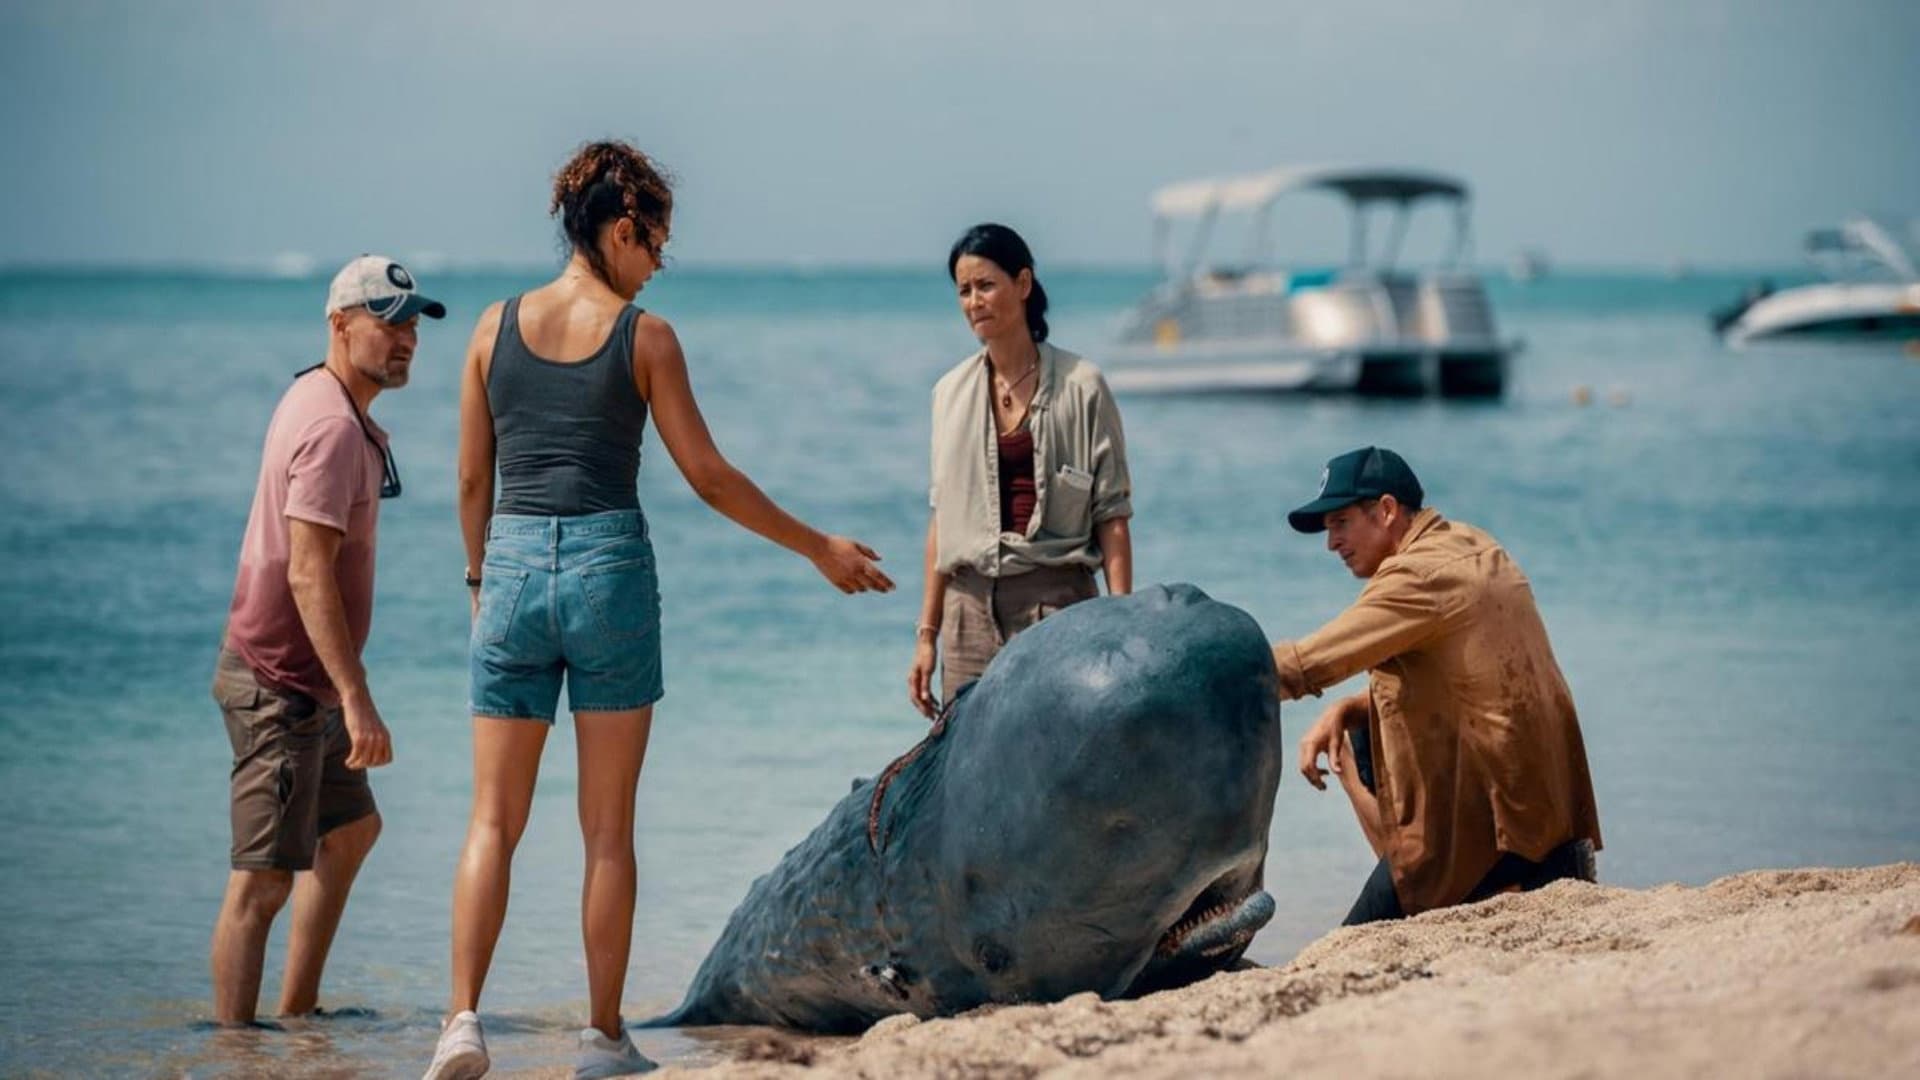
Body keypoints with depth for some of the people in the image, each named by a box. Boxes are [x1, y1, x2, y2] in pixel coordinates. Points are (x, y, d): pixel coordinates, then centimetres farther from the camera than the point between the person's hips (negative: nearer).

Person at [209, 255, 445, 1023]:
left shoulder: (316, 399, 13)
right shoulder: (334, 428, -20)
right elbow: (309, 572, -28)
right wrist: (357, 699, -32)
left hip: (301, 681, 11)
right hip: (280, 685, -11)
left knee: (351, 830, 25)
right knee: (263, 880, -11)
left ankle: (296, 1011, 32)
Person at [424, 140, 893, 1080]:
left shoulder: (496, 328, 5)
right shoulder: (644, 337, -3)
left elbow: (471, 479, 9)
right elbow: (708, 477, -2)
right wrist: (821, 550, 7)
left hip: (514, 569, 2)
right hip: (610, 569, -2)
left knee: (494, 819, 6)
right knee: (608, 827, 6)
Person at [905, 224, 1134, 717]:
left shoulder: (1080, 387, 0)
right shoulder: (952, 392, 12)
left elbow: (1112, 514, -2)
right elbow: (942, 518, 14)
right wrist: (927, 633, 11)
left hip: (1057, 602, -4)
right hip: (971, 607, 4)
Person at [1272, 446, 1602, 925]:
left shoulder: (1419, 576, -17)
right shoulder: (1471, 549, 11)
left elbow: (1302, 666, -18)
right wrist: (1343, 711, 4)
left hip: (1489, 820, -9)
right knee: (1352, 743, 21)